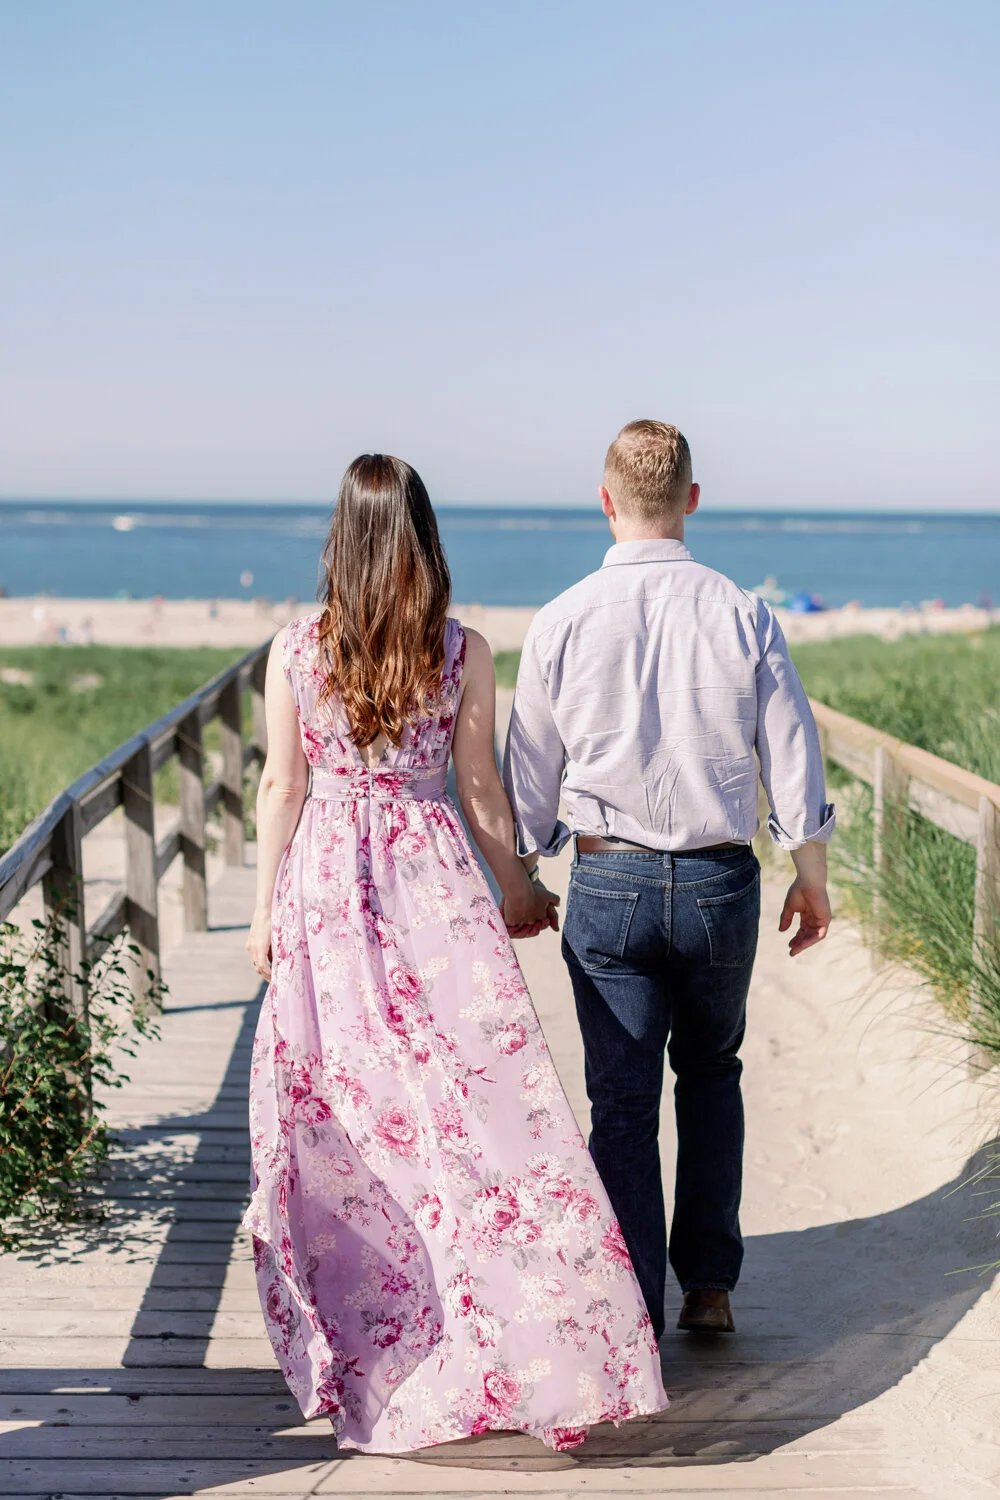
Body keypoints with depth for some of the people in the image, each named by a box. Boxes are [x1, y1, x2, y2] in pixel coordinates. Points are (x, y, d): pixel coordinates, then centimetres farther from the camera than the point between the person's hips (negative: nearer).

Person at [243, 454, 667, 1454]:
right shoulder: (462, 652, -4)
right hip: (432, 877, -1)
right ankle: (532, 1341, 6)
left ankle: (358, 1325, 24)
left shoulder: (294, 650, -3)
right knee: (472, 1089, 3)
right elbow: (479, 788, 1)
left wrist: (265, 908, 9)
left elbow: (281, 786, 1)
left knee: (337, 1104, 11)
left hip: (324, 882, 1)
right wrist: (515, 887, 14)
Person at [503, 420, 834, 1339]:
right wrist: (812, 877, 12)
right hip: (720, 881, 1)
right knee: (711, 1071, 22)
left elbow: (529, 780, 1)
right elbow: (794, 759, -1)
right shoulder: (743, 616, -5)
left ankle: (636, 1321, 10)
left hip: (608, 883, -1)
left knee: (623, 1102, 6)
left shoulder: (562, 623, -6)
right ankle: (710, 1283, 23)